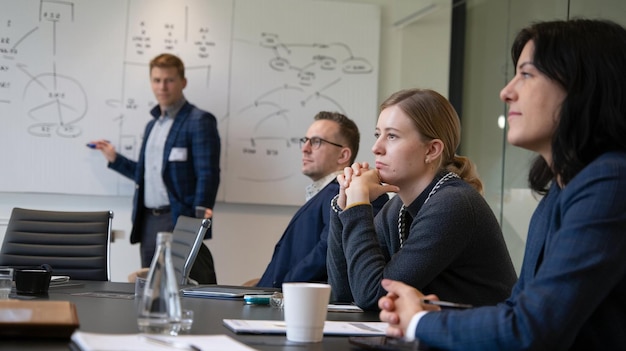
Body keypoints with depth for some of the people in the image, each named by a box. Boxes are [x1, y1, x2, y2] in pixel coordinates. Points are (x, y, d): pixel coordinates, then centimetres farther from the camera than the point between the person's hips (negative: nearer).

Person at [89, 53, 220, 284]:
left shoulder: (199, 121, -5)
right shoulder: (153, 125, 20)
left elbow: (207, 175, -13)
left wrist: (200, 214, -23)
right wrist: (115, 159, 21)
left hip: (179, 220, -8)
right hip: (149, 221, 8)